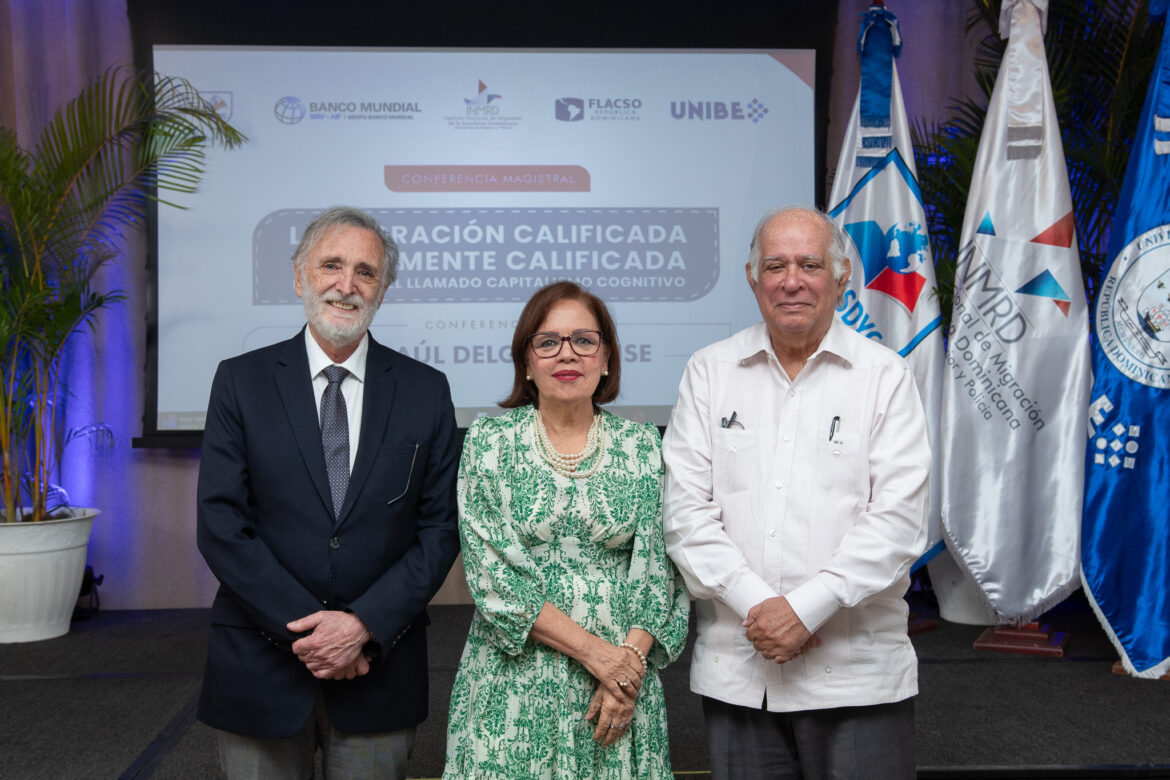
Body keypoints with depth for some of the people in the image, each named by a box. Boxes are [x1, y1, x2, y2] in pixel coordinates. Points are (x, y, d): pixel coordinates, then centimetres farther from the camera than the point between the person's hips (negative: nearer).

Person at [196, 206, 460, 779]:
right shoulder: (241, 381, -1)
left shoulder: (425, 390, 1)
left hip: (378, 667, 1)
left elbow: (440, 527, -1)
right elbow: (221, 523, -6)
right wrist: (306, 627, -13)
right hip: (262, 664, 0)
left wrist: (364, 624, -12)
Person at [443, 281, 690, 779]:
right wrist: (592, 650, -14)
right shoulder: (490, 440, -2)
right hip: (514, 680, -1)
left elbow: (658, 568, 1)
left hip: (623, 674, 2)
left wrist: (630, 659, -13)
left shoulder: (641, 445, 3)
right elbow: (489, 572, -9)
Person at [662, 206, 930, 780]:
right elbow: (685, 511, -1)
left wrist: (806, 608, -14)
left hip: (857, 670, -1)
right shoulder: (709, 372, 5)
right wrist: (755, 605, -11)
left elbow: (897, 519, -7)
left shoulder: (884, 376, 0)